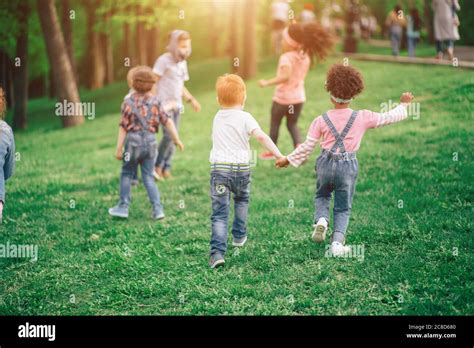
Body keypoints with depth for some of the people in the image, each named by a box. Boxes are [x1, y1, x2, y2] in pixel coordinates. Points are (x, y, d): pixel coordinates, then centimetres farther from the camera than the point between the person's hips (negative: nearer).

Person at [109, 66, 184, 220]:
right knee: (148, 177, 10)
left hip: (133, 141, -3)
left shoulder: (129, 102, -7)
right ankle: (157, 208, 2)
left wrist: (119, 148, -4)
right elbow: (167, 122, -1)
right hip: (150, 142, 3)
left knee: (126, 174, 13)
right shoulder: (155, 102, 1)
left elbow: (123, 127, -8)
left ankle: (123, 207, 16)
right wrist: (177, 139, 6)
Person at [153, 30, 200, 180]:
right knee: (169, 135, -15)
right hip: (164, 104, -7)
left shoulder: (183, 63, 15)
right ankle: (157, 165, 0)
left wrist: (191, 100, 14)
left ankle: (166, 168, 13)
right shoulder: (164, 60, -8)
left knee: (173, 137, 5)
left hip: (177, 105, 7)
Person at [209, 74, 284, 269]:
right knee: (242, 200, 30)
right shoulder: (245, 118, -4)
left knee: (219, 213, -3)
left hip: (219, 167, 1)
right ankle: (239, 236, 38)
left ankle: (217, 253, -16)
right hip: (241, 167, -1)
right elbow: (261, 137, -16)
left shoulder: (217, 118, 11)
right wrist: (278, 155, -16)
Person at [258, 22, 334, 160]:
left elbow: (285, 76, -35)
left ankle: (271, 151, 25)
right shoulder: (305, 57, -1)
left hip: (283, 97, -6)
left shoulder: (286, 57, -22)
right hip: (299, 97, 6)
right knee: (292, 124, 20)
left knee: (274, 124, 14)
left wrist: (267, 83, -32)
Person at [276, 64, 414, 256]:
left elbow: (307, 147, -1)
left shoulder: (321, 121, -5)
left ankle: (321, 219, -2)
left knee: (322, 195, 27)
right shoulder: (362, 117, -5)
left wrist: (288, 159, 13)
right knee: (343, 208, 13)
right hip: (348, 166, 0)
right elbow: (389, 117, 7)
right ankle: (337, 242, -4)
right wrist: (404, 104, 26)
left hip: (326, 164, 1)